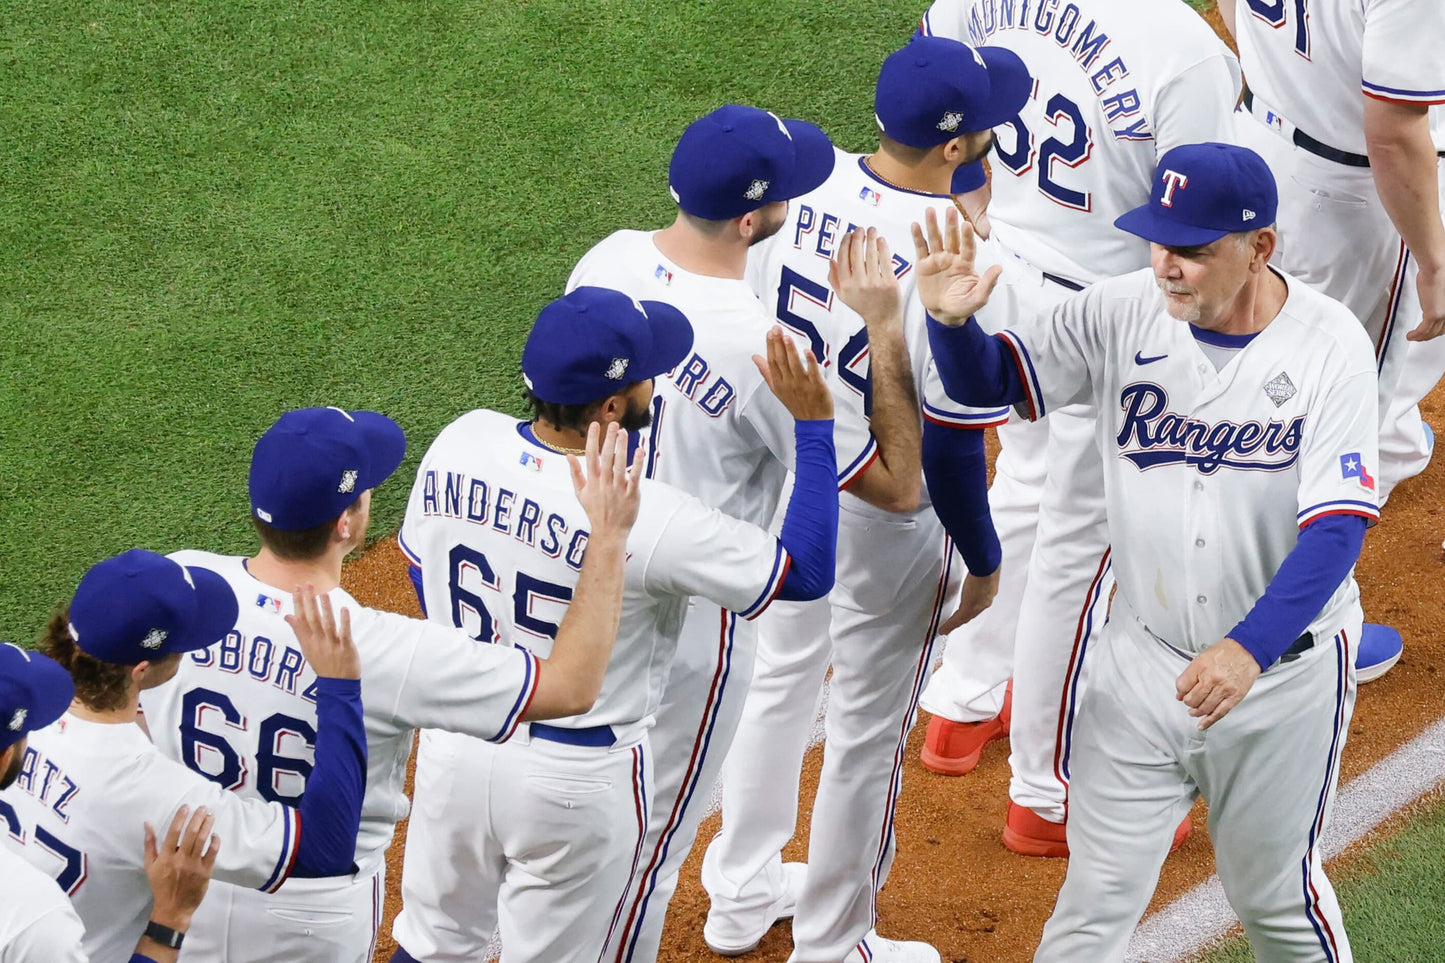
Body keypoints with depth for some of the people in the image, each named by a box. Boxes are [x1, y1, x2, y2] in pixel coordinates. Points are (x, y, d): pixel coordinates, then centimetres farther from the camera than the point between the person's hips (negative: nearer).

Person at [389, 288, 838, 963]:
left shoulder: (458, 443, -13)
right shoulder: (649, 520, -30)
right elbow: (806, 573, -18)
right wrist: (813, 425, -14)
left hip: (453, 743, 5)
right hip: (575, 780, -5)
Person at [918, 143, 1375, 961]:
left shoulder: (1330, 346, -18)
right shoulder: (1125, 315, -10)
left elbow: (1337, 525, -23)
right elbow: (991, 383, -5)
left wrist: (1249, 648, -37)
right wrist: (952, 319, -29)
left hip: (1285, 670, -2)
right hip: (1143, 659, 2)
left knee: (1274, 893, 16)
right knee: (1098, 896, 6)